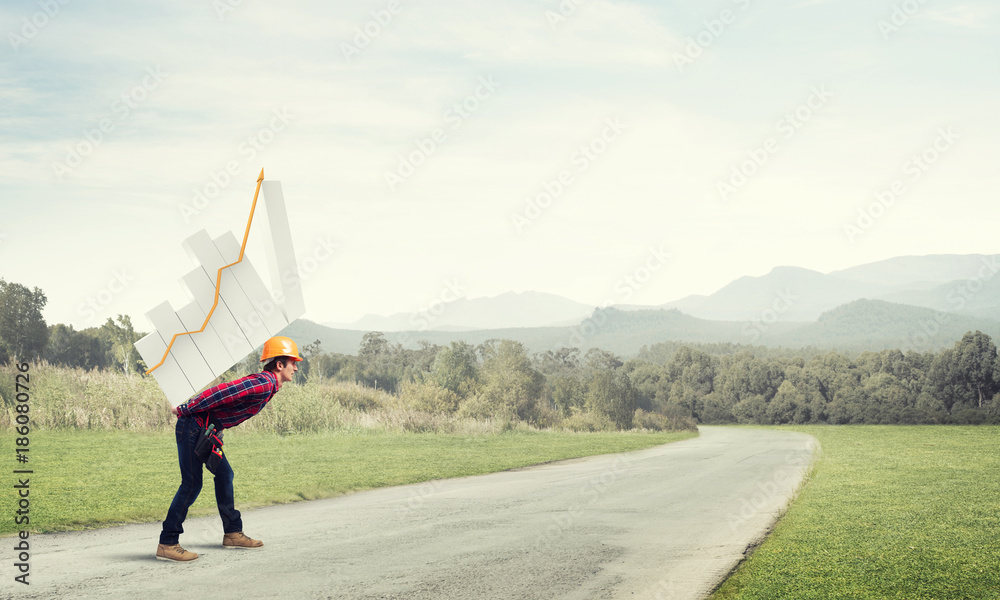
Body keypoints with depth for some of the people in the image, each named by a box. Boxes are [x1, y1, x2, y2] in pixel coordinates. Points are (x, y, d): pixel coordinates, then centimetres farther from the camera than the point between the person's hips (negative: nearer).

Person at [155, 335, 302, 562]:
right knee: (192, 484, -10)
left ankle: (232, 533, 24)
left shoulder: (264, 384, 14)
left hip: (207, 430, 10)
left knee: (224, 475, 15)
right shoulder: (263, 384, -20)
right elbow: (220, 392, -26)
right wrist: (184, 410, -19)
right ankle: (167, 544, -7)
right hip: (194, 426, -10)